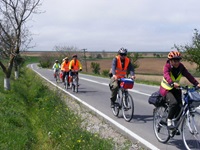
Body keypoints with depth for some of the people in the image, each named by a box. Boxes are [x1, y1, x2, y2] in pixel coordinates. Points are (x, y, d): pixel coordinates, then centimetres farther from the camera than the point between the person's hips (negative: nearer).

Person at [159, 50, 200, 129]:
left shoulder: (181, 67, -7)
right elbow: (166, 75, -38)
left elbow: (188, 75, -16)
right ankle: (169, 120, -9)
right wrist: (172, 83, -57)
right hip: (166, 89, -5)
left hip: (176, 89, 5)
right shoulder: (167, 66, -20)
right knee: (173, 103, -28)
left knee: (180, 106, -5)